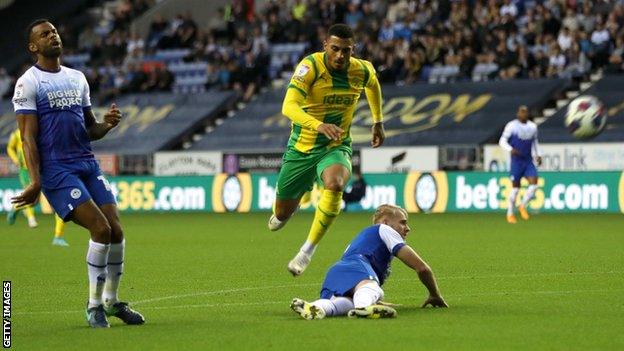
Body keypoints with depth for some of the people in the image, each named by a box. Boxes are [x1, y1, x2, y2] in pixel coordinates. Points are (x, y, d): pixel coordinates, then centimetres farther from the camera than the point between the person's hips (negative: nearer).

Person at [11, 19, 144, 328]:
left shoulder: (77, 78, 16)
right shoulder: (28, 83, -4)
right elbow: (28, 137, -9)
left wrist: (107, 124, -2)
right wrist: (35, 182, -17)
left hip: (88, 164, 6)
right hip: (56, 169, -6)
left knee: (116, 230, -2)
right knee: (101, 229, -16)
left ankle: (111, 300, 16)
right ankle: (94, 305, -2)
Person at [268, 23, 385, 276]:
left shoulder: (362, 70, -9)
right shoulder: (310, 66, -22)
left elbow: (373, 84, 19)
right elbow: (289, 107, -37)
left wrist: (378, 122, 24)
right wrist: (319, 125, -53)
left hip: (336, 148, 1)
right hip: (301, 148, 0)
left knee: (334, 184, -35)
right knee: (283, 214, 12)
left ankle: (308, 250, -22)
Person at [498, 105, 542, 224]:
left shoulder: (533, 126, 7)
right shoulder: (511, 126, -7)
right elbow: (502, 141, -6)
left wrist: (537, 155, 10)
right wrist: (511, 149, -25)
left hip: (529, 161, 4)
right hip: (516, 161, -4)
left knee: (534, 184, -14)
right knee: (515, 188, 0)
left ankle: (523, 206, 8)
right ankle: (510, 214, 17)